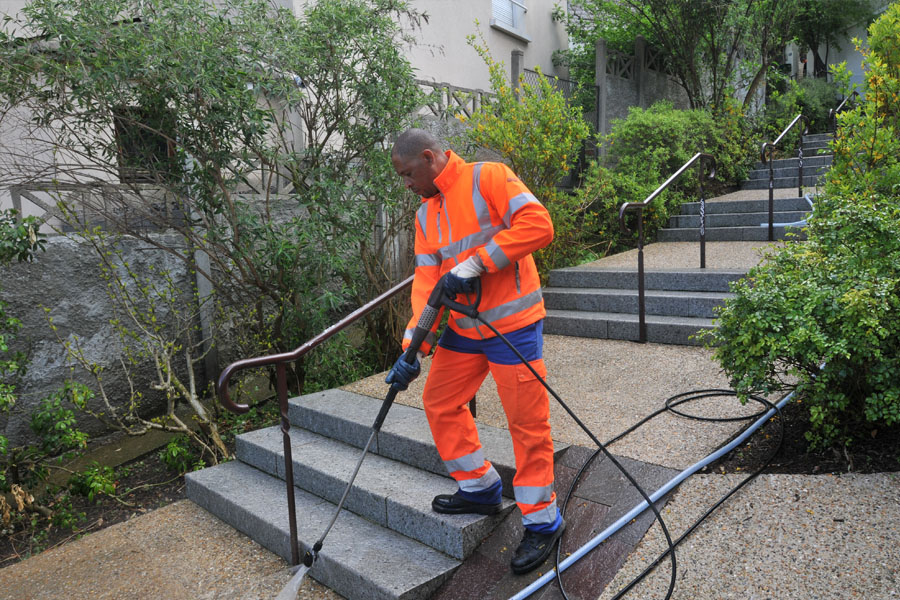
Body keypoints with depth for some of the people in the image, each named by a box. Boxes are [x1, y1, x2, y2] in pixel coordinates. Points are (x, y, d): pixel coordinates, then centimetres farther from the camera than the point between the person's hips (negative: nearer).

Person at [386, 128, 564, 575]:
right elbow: (426, 283, 4)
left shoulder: (488, 179, -10)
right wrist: (413, 347, -8)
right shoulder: (425, 216, 11)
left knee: (527, 421, -1)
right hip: (462, 328, 8)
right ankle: (479, 488, 32)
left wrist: (476, 262, -23)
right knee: (439, 401, 14)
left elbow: (538, 225, -22)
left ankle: (542, 520, 18)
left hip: (512, 324, -8)